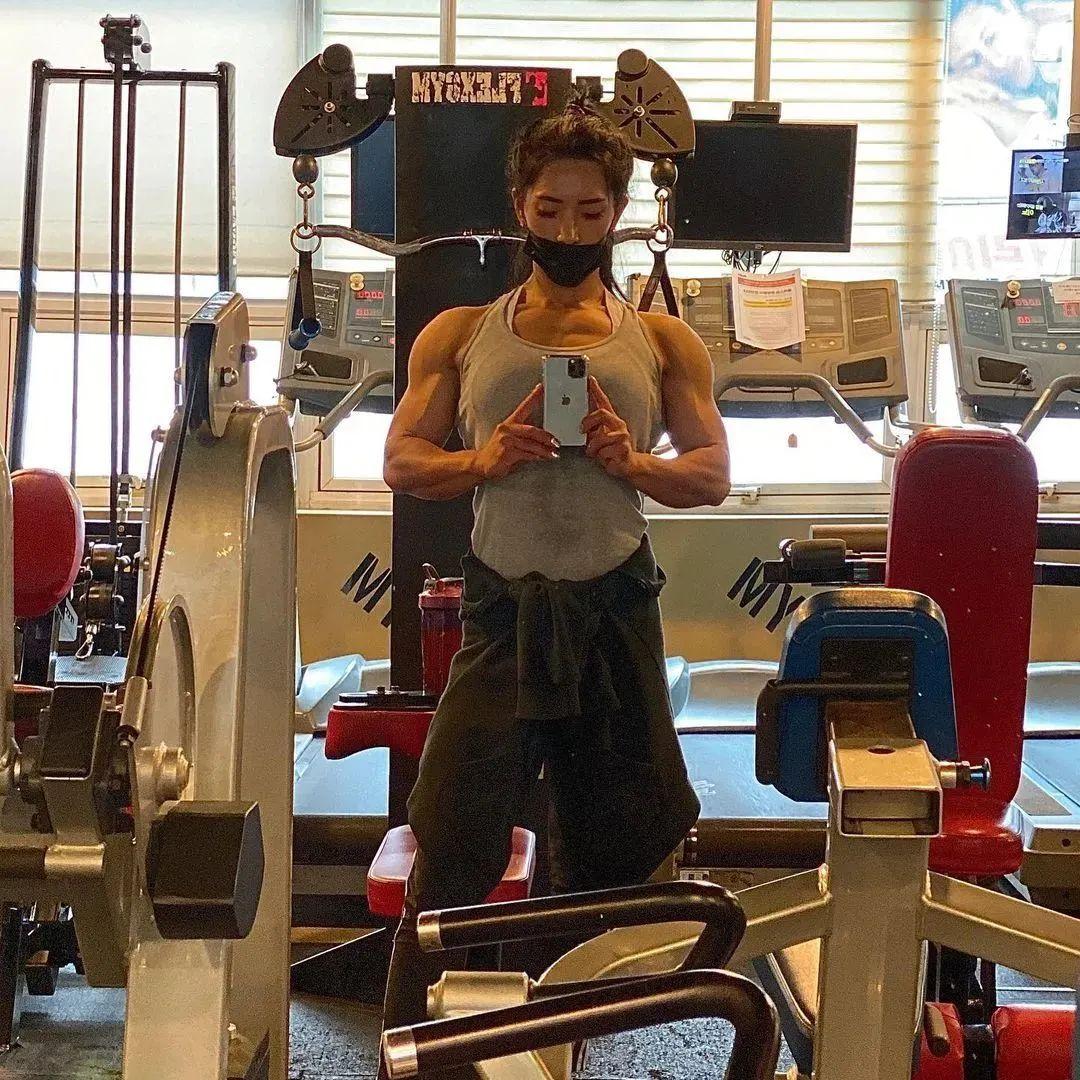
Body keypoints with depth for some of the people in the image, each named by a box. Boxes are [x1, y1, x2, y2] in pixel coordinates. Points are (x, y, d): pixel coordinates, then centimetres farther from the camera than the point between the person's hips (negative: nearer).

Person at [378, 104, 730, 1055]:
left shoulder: (664, 343, 9)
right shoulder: (460, 334, 9)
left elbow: (713, 475, 5)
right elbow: (401, 461, 5)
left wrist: (632, 462, -15)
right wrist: (485, 458, -14)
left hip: (616, 610, 1)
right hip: (504, 609, -1)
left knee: (611, 849, 13)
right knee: (452, 845, -6)